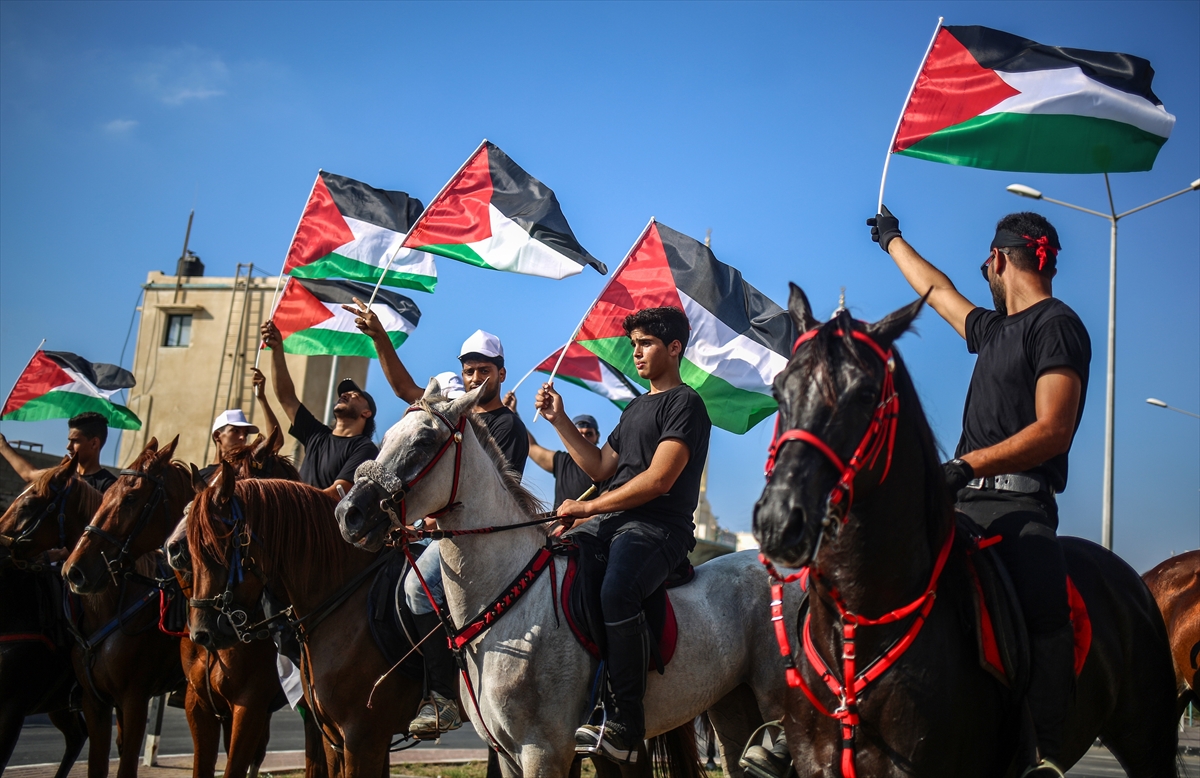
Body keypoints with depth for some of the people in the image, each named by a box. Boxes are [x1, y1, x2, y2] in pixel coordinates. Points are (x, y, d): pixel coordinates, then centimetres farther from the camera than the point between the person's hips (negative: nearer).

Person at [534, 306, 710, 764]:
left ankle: (626, 724, -33)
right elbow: (601, 468, 27)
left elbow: (658, 480, -14)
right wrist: (559, 420, 20)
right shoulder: (635, 408, 27)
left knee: (616, 590, -37)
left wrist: (588, 508, -12)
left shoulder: (684, 403, -2)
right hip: (612, 522, 9)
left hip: (658, 527, -9)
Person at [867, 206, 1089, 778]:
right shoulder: (993, 329, 24)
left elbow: (1053, 430, -12)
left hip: (1017, 503, -8)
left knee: (1043, 604, -31)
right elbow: (938, 291, 42)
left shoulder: (1056, 324, -1)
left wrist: (968, 464, -23)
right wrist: (891, 237, 55)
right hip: (965, 500, 8)